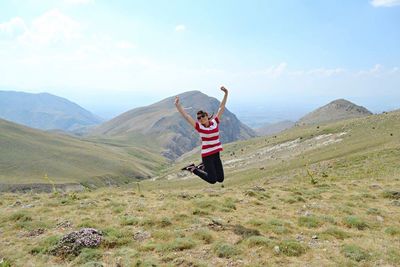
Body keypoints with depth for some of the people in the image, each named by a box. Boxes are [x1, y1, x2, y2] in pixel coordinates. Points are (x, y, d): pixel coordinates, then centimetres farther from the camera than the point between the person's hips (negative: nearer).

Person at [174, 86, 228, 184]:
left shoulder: (215, 122, 1)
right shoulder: (199, 127, -8)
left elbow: (221, 107, 3)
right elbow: (186, 115, -13)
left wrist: (226, 94, -2)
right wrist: (177, 105, -21)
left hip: (216, 154, 5)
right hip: (207, 155, -5)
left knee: (220, 179, 12)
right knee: (212, 180, -2)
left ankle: (203, 166, 31)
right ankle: (193, 169, 15)